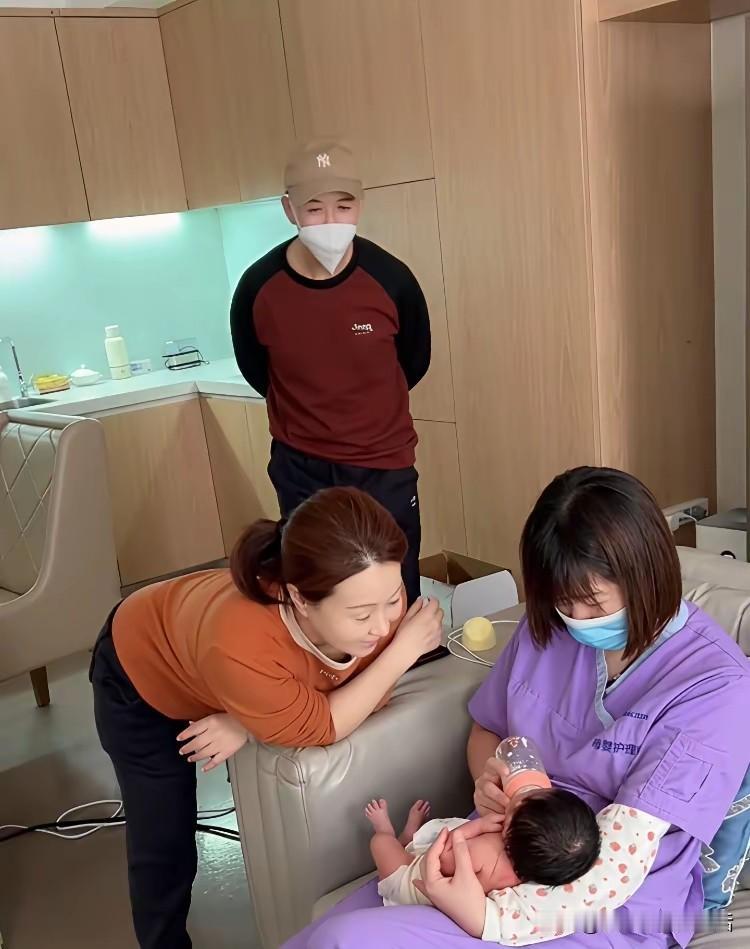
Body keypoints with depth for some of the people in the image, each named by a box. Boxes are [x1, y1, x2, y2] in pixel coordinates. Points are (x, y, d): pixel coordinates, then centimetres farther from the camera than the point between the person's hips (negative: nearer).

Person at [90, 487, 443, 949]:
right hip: (144, 674, -4)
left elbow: (370, 694, -17)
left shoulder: (378, 596, -33)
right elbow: (314, 728, -31)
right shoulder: (237, 642, -47)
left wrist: (251, 722, -28)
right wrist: (405, 648, -33)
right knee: (164, 850, 4)